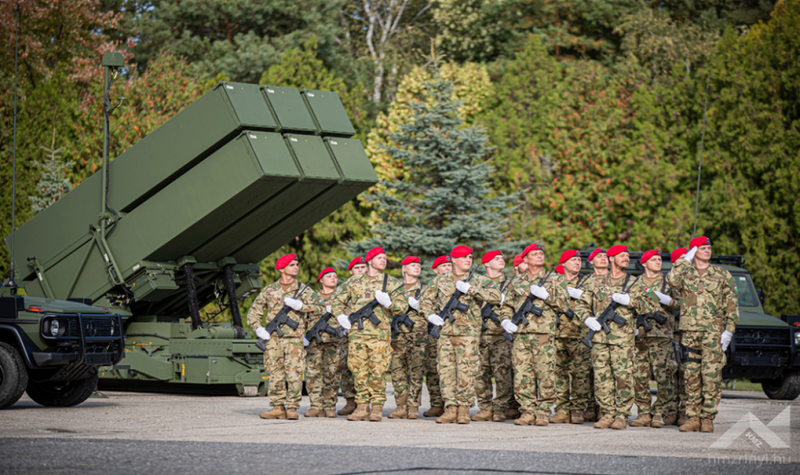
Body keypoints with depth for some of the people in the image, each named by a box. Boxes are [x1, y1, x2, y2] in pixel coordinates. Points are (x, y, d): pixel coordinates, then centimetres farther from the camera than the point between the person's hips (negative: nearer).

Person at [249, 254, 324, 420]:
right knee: (275, 373, 1)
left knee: (294, 374, -7)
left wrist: (300, 306, -11)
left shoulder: (304, 290, 8)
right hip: (273, 338, 1)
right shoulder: (269, 290, 11)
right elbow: (254, 312, 16)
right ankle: (278, 407, 6)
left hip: (294, 339, -1)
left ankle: (292, 408, -1)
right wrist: (258, 328, -1)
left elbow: (320, 309, 0)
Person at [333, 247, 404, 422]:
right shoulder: (353, 282, 14)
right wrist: (340, 315, 1)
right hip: (356, 332, 2)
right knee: (358, 370, 1)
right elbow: (337, 302, 20)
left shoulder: (391, 282, 10)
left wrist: (388, 302, -16)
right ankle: (362, 407, 7)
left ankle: (377, 408, -1)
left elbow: (401, 307, 4)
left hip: (379, 332, -2)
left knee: (377, 371, -7)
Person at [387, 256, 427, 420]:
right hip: (398, 334, 1)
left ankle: (413, 407, -3)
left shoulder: (424, 289, 12)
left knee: (416, 371, -6)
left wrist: (417, 305, -11)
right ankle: (401, 407, 4)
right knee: (398, 371, -2)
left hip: (418, 334, -1)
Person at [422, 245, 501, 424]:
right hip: (445, 331, 3)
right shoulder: (441, 280, 12)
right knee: (446, 369, 1)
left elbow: (495, 297, -13)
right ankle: (451, 408, 6)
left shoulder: (478, 280, 3)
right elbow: (426, 300, 21)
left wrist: (470, 289, -16)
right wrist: (430, 315, 1)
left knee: (466, 371, -5)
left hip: (468, 331, -3)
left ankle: (464, 409, 2)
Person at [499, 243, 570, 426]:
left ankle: (543, 412, 2)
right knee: (522, 375, -1)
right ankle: (528, 412, 4)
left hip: (544, 335, -3)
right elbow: (507, 305, 23)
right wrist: (505, 320, 4)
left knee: (545, 375, -4)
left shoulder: (554, 279, 9)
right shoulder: (517, 282, 17)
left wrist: (546, 295, -10)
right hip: (521, 334, 3)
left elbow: (565, 304, 2)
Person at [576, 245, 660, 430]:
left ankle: (622, 416, 1)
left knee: (623, 377, -6)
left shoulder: (634, 283, 10)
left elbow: (648, 305, 1)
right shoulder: (596, 283, 15)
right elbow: (581, 305, 17)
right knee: (601, 377, 1)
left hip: (623, 338, -2)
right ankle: (607, 414, 9)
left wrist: (629, 300, -11)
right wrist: (588, 318, -1)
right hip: (599, 337, 2)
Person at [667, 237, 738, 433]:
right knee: (691, 375, 3)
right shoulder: (684, 272, 10)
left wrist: (729, 330, -3)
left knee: (711, 374, -8)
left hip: (713, 330, -1)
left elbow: (732, 305, 7)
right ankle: (693, 418, 9)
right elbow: (672, 281, -14)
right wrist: (686, 260, -4)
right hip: (689, 330, 2)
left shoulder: (722, 275, 9)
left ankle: (707, 418, -2)